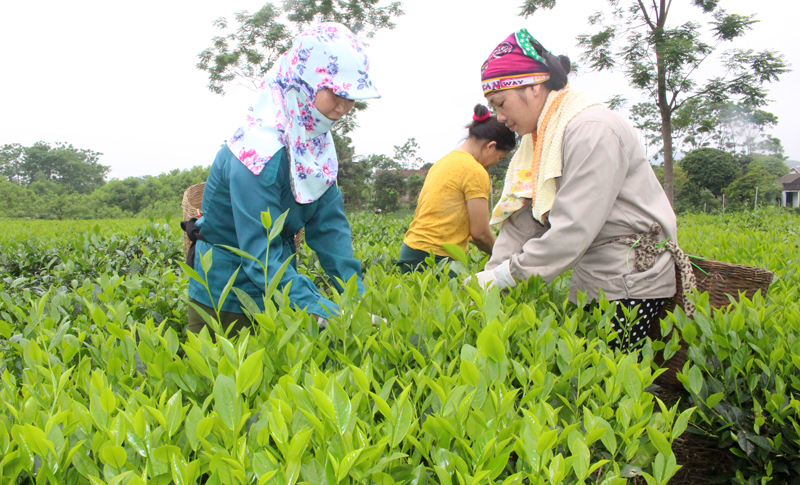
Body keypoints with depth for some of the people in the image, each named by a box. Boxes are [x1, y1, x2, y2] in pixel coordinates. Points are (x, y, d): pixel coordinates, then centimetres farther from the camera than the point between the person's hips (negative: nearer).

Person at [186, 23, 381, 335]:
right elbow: (260, 251, -32)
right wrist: (321, 311, -39)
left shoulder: (317, 142, -3)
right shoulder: (258, 151, -28)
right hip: (224, 299, -7)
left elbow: (329, 226, -6)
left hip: (277, 291, 7)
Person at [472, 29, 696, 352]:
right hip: (590, 284, 8)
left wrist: (503, 277, -23)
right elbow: (521, 223, 4)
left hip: (630, 287, -8)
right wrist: (488, 282, -7)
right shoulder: (541, 137, 11)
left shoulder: (591, 130, -18)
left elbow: (573, 229, -25)